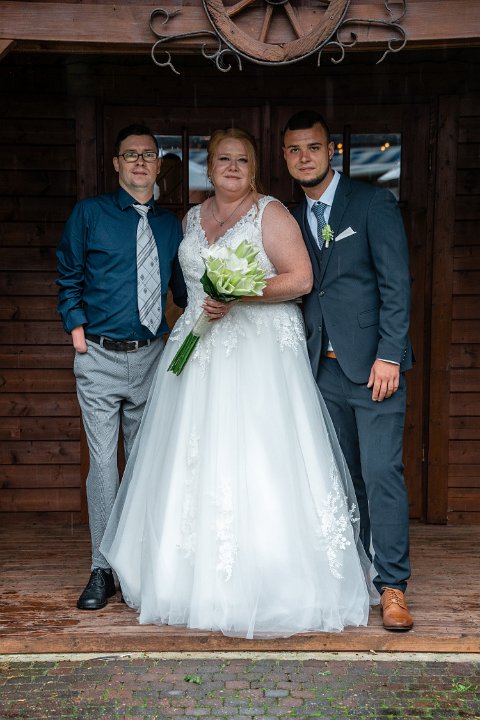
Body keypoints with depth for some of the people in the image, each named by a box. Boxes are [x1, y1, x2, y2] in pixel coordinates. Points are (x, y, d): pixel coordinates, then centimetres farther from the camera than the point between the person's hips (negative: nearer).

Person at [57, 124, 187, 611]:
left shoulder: (170, 224, 10)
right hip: (100, 357, -3)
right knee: (103, 462, -3)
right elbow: (68, 276, 6)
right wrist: (77, 327, -3)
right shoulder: (89, 213, 1)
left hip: (151, 356, 3)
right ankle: (103, 571, 6)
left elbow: (182, 287, 15)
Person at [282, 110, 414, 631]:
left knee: (381, 473, -7)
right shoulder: (293, 219, 14)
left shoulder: (373, 203, -2)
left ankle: (391, 586, 1)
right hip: (324, 368, 5)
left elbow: (396, 284, -7)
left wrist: (389, 356, -14)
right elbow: (300, 292, 14)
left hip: (372, 364, -5)